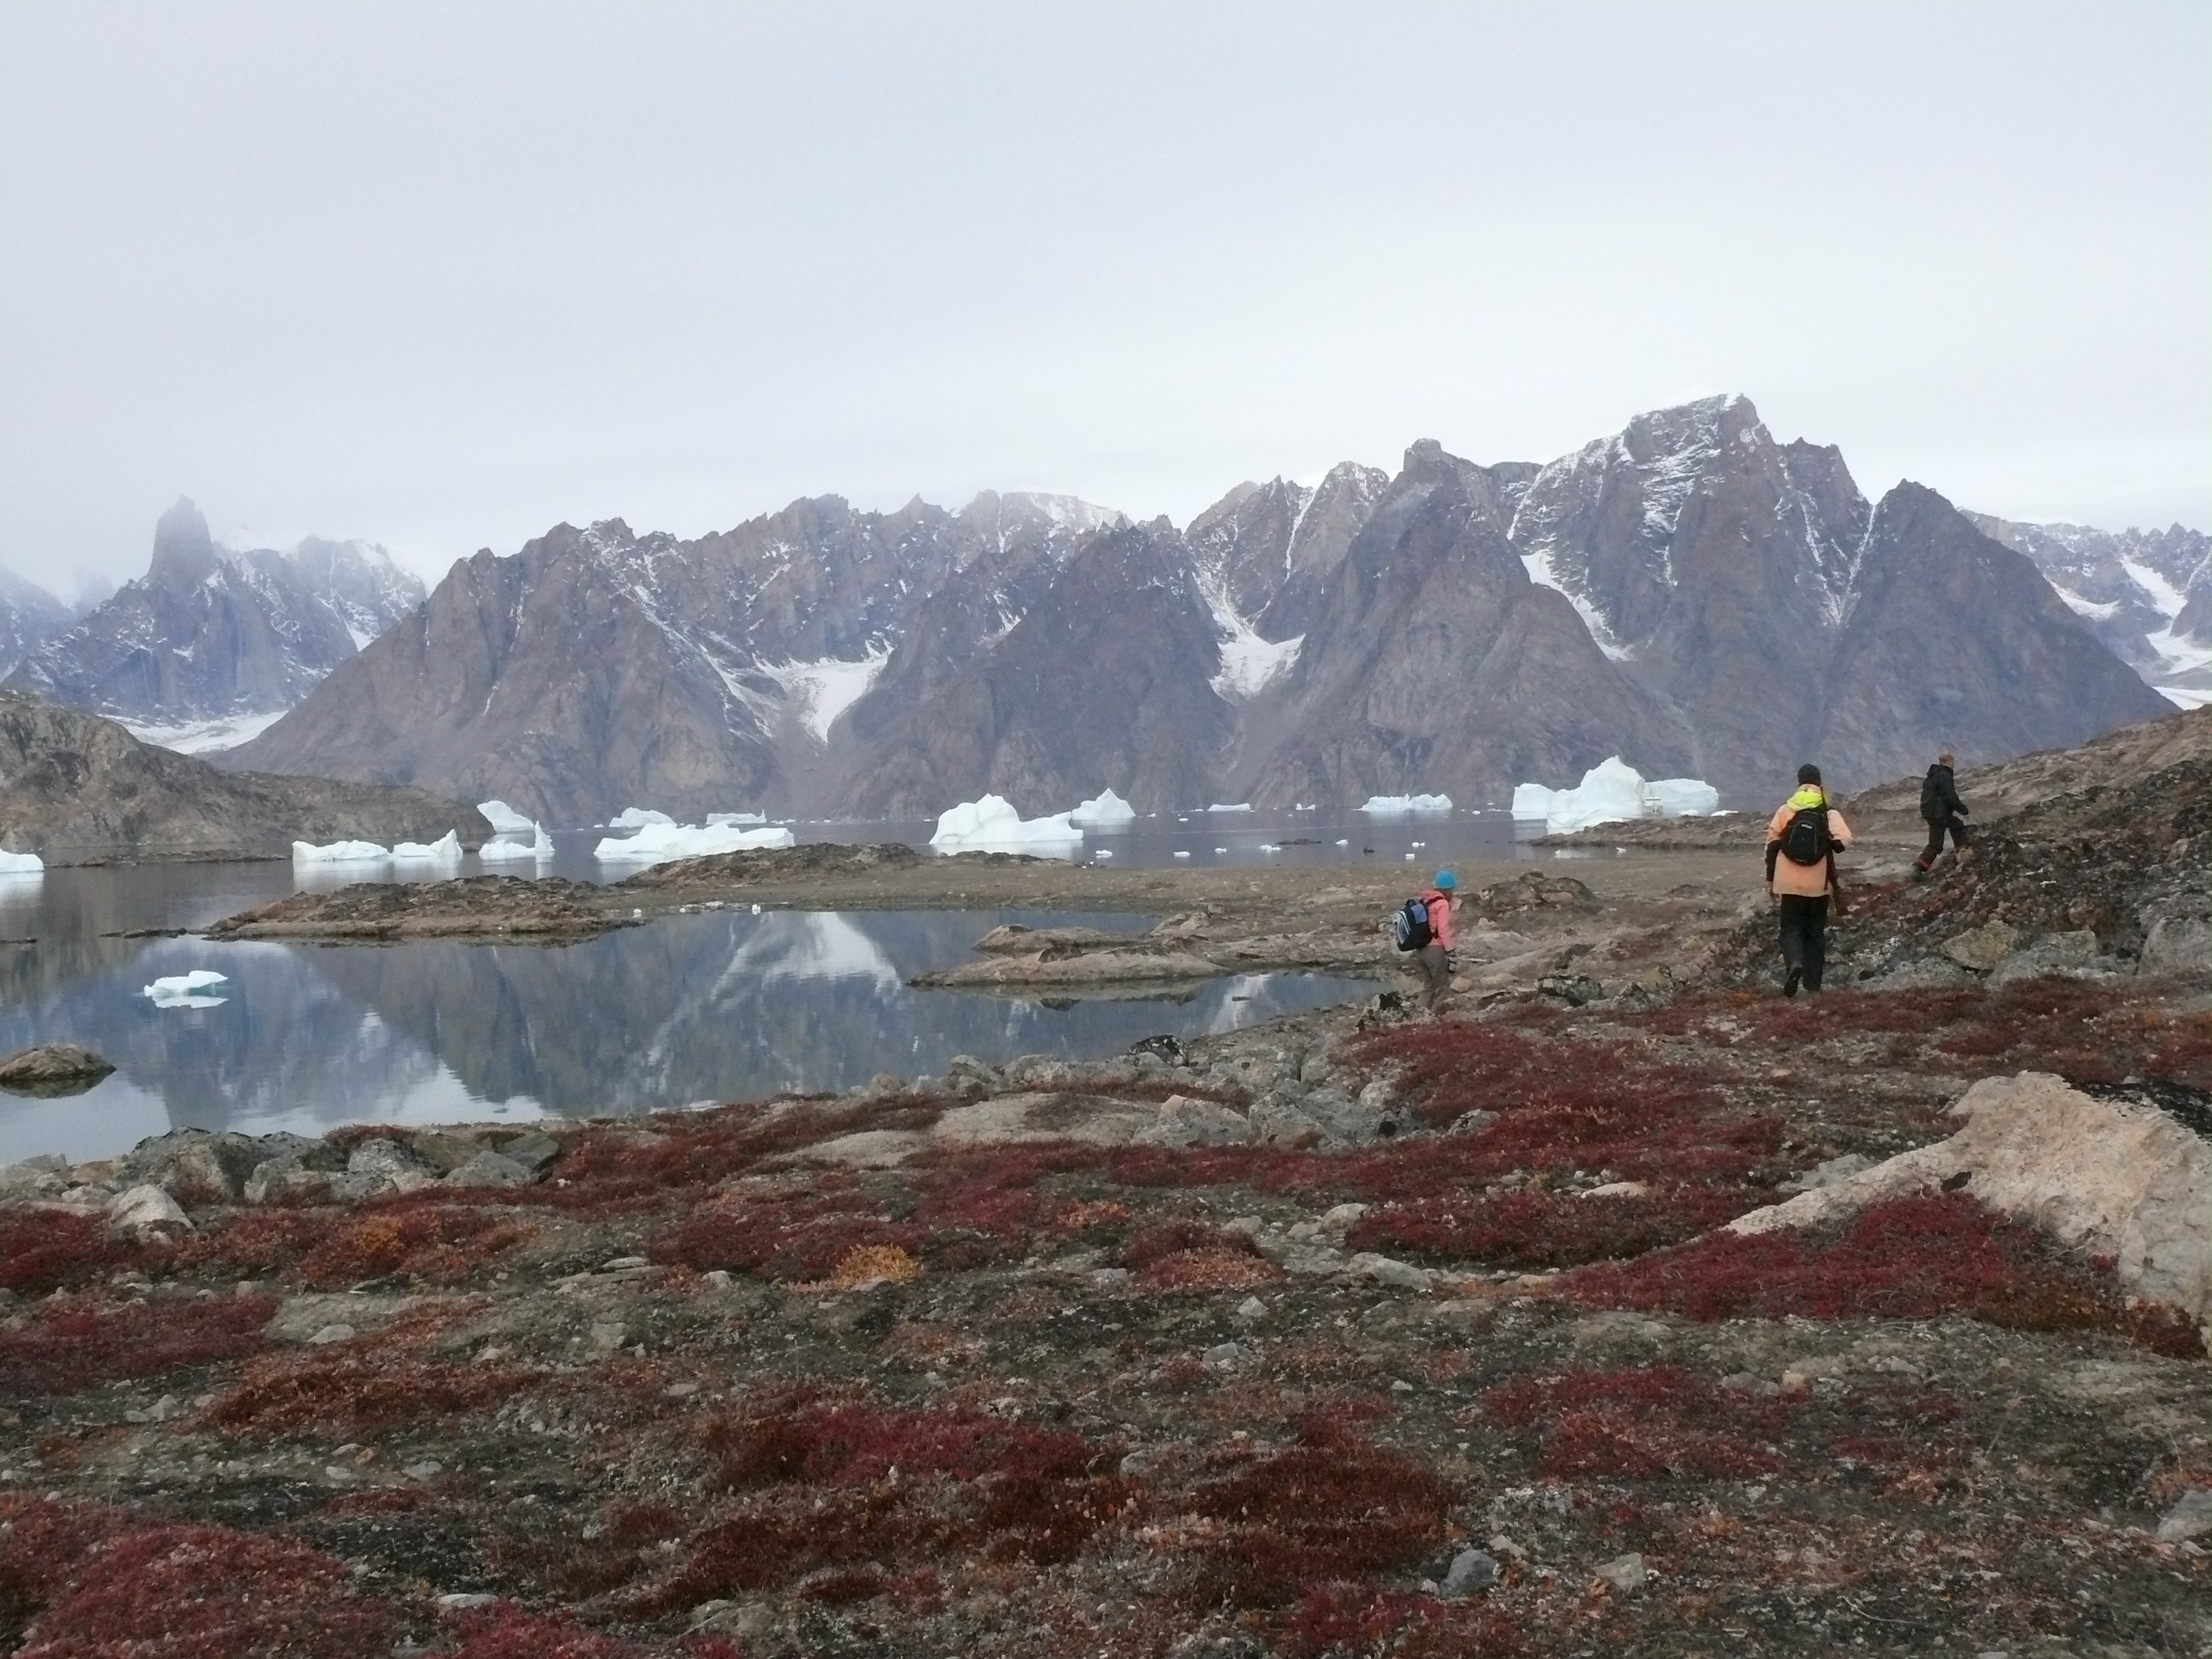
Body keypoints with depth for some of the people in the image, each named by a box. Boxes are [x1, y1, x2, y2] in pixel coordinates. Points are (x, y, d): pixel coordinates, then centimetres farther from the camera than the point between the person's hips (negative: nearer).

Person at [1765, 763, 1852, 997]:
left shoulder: (1785, 811, 0)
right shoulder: (1829, 813, -5)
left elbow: (1772, 844, 2)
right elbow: (1843, 840, -21)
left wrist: (1770, 878, 9)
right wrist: (1828, 844, 1)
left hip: (1790, 883, 0)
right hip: (1819, 883, 0)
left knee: (1791, 927, 6)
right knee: (1816, 930, 13)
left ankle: (1793, 963, -24)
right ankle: (1812, 981, 13)